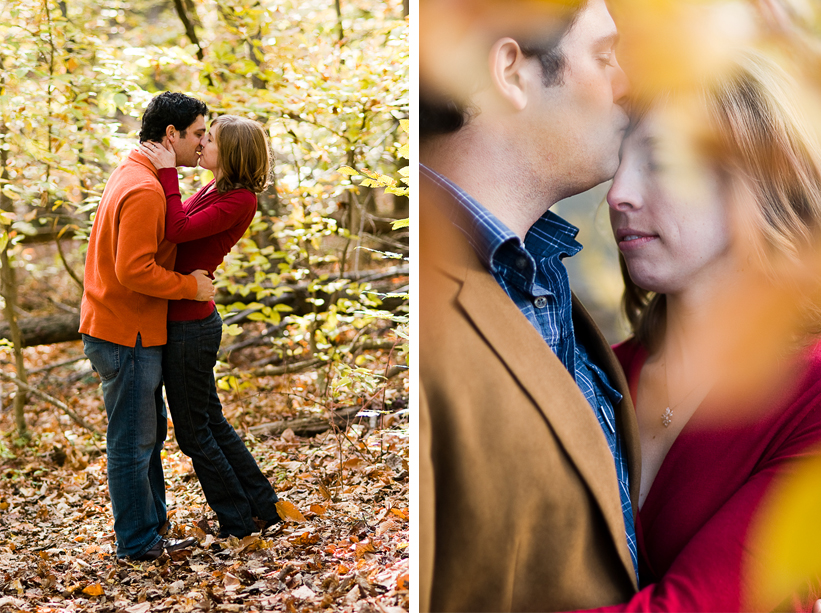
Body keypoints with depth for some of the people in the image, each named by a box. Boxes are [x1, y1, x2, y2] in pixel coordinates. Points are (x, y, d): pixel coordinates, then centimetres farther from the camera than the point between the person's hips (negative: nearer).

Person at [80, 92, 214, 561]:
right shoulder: (144, 190, -20)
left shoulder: (134, 176, 14)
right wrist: (191, 286, -16)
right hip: (127, 335, -11)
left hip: (134, 331, 11)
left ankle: (153, 528, 28)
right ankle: (138, 543, 11)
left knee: (150, 433, 18)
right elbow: (134, 270, -27)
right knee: (132, 443, 0)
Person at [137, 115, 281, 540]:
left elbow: (178, 230, -27)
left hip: (189, 325, -10)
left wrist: (167, 173, -21)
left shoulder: (239, 201, -18)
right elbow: (178, 225, 13)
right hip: (184, 319, 10)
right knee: (210, 422, 19)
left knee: (194, 430, 4)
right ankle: (262, 507, 30)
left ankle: (239, 522, 18)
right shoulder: (215, 191, 10)